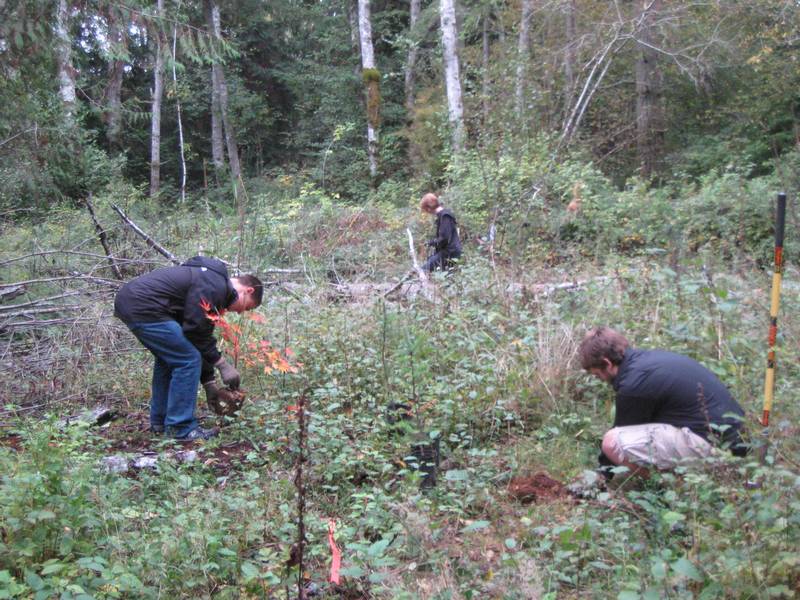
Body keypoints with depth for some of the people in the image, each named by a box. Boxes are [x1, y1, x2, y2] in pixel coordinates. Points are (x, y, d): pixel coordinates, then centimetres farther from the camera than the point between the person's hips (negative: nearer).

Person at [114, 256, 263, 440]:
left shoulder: (209, 280, 21)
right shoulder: (215, 286, -11)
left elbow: (202, 336, 24)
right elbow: (196, 331, -14)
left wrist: (209, 382, 24)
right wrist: (222, 364, -2)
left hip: (128, 300, 11)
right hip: (142, 307, -11)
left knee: (168, 359, 24)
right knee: (188, 361, -5)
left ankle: (159, 422, 31)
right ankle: (181, 428, 2)